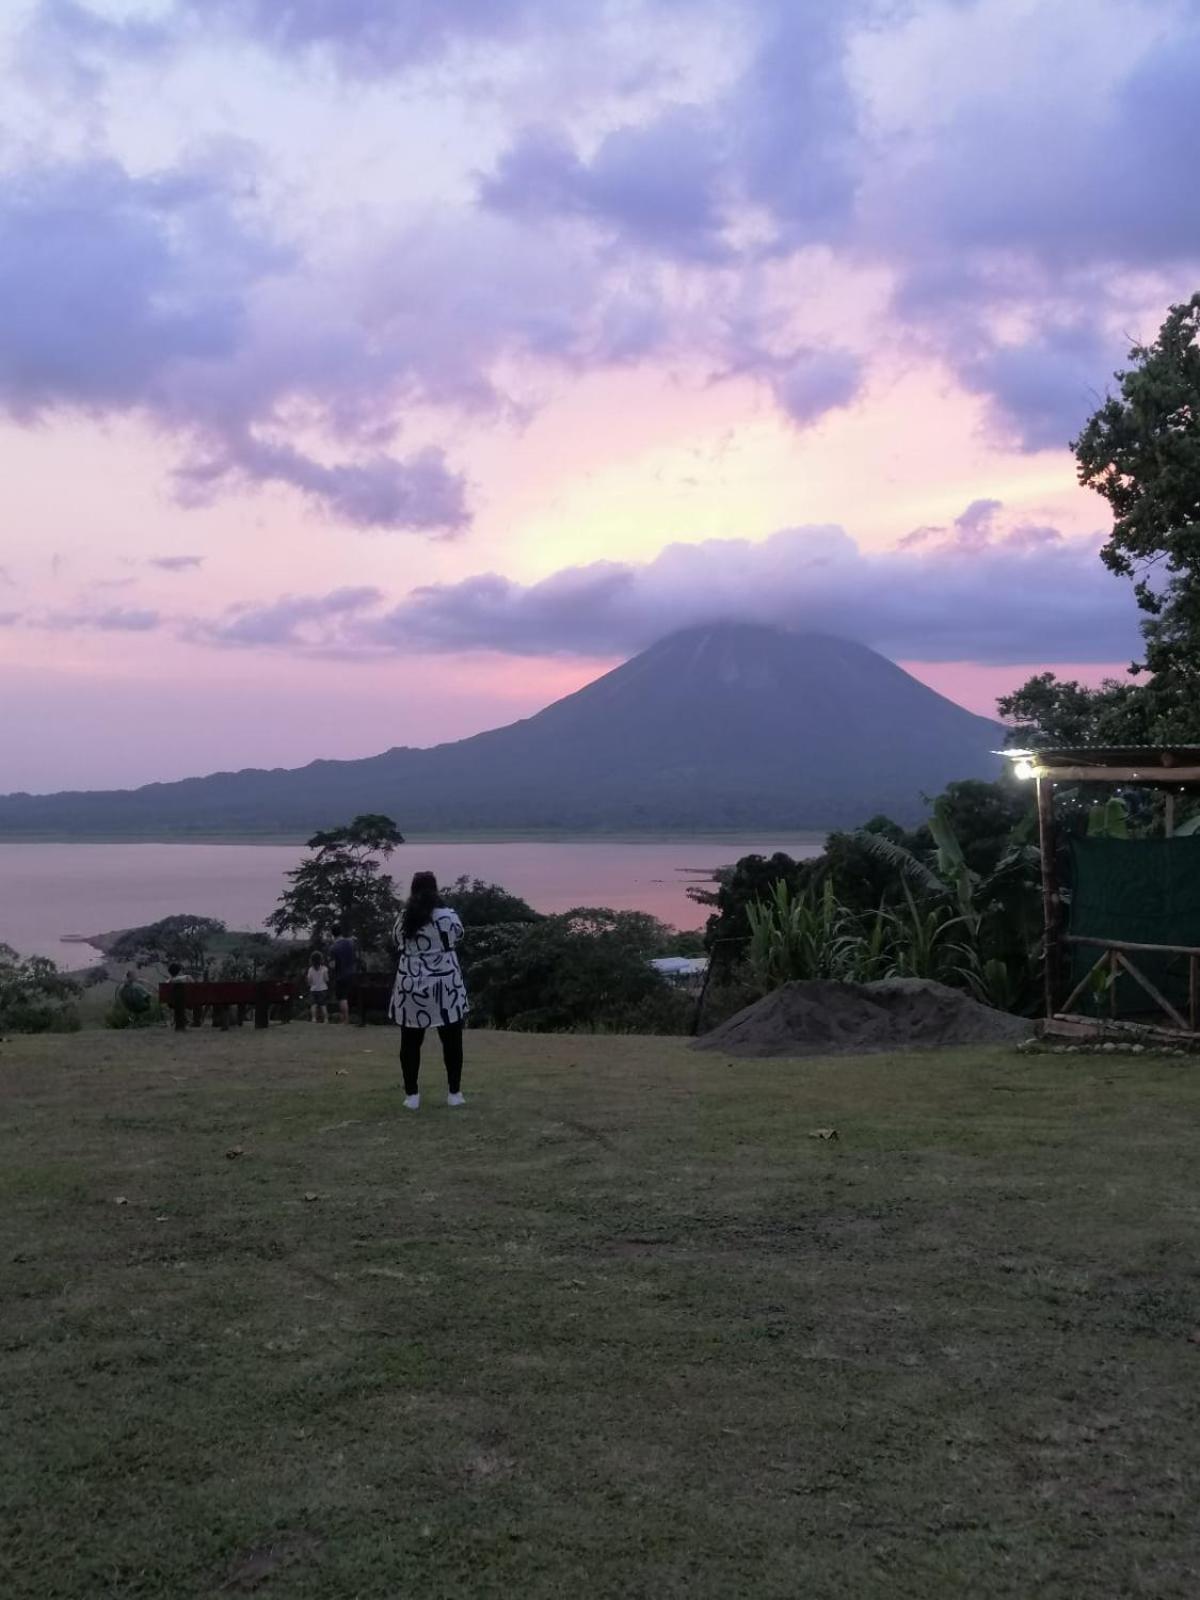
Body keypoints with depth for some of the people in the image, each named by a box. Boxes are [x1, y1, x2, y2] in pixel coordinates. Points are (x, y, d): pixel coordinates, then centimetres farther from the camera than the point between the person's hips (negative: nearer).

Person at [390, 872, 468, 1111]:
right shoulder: (448, 916, -7)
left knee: (410, 1042, 9)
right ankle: (454, 1093, 13)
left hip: (410, 987, 2)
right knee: (451, 1041, 9)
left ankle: (411, 1095, 9)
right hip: (445, 987, -2)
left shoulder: (402, 919, 0)